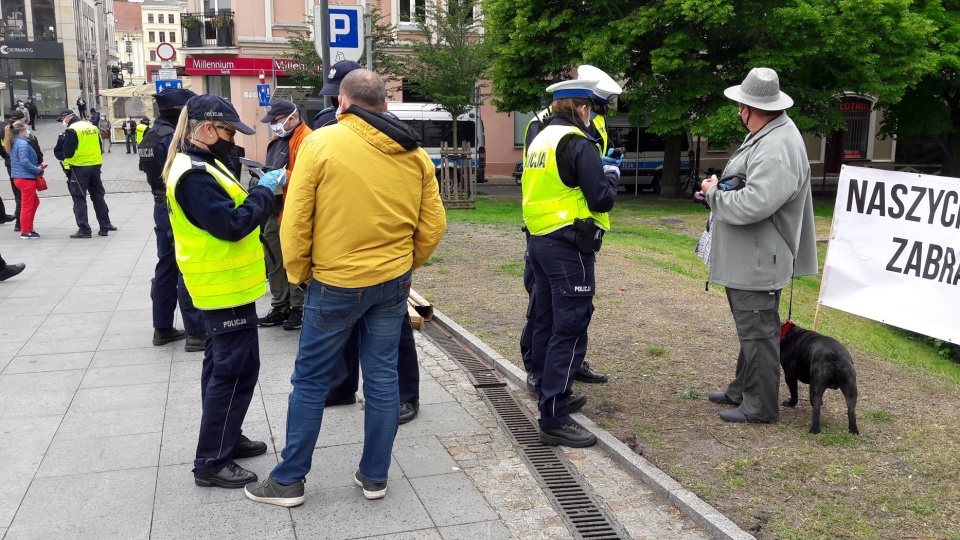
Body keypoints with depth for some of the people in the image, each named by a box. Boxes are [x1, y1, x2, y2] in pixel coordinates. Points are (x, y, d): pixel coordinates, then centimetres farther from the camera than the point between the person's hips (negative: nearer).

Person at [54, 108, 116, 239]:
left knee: (79, 198, 1)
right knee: (98, 196, 14)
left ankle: (84, 229, -1)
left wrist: (61, 156, 6)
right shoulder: (92, 127, 9)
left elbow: (67, 151, -14)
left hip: (78, 168, -6)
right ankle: (105, 226, 17)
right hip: (95, 165, 6)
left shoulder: (71, 130, -12)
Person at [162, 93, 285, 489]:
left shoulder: (202, 166, 13)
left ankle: (225, 438, 34)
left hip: (224, 285, 11)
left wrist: (260, 190, 0)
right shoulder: (193, 175, -22)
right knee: (236, 371, -5)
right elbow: (232, 225, -27)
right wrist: (264, 192, -17)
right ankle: (212, 462, 4)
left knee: (222, 365, 20)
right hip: (226, 289, -11)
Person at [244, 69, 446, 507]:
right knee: (382, 377, 13)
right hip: (394, 283, 4)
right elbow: (433, 225, 3)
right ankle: (374, 476, 24)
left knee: (310, 380, 9)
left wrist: (298, 273, 3)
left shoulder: (321, 142, -11)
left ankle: (288, 480, 20)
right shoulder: (413, 153, 1)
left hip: (335, 283, -4)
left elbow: (295, 221, -11)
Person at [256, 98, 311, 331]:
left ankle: (299, 309, 11)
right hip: (273, 211, 10)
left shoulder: (306, 139, -12)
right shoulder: (278, 138, 18)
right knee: (274, 263, 14)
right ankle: (280, 308, 24)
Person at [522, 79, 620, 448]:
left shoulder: (541, 140, 12)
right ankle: (554, 420, -6)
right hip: (569, 247, -9)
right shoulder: (579, 144, -14)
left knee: (545, 322, 18)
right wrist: (611, 177, 3)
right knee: (569, 331, -6)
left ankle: (551, 395, 34)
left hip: (539, 240, 9)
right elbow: (601, 200, -16)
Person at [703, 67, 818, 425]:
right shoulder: (769, 135, 10)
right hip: (746, 258, 11)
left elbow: (754, 203, -32)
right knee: (750, 329, 21)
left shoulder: (776, 148, -24)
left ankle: (760, 407, 13)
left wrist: (714, 193, -17)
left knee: (757, 332, 1)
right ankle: (742, 390, 37)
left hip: (757, 261, -11)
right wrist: (720, 187, 5)